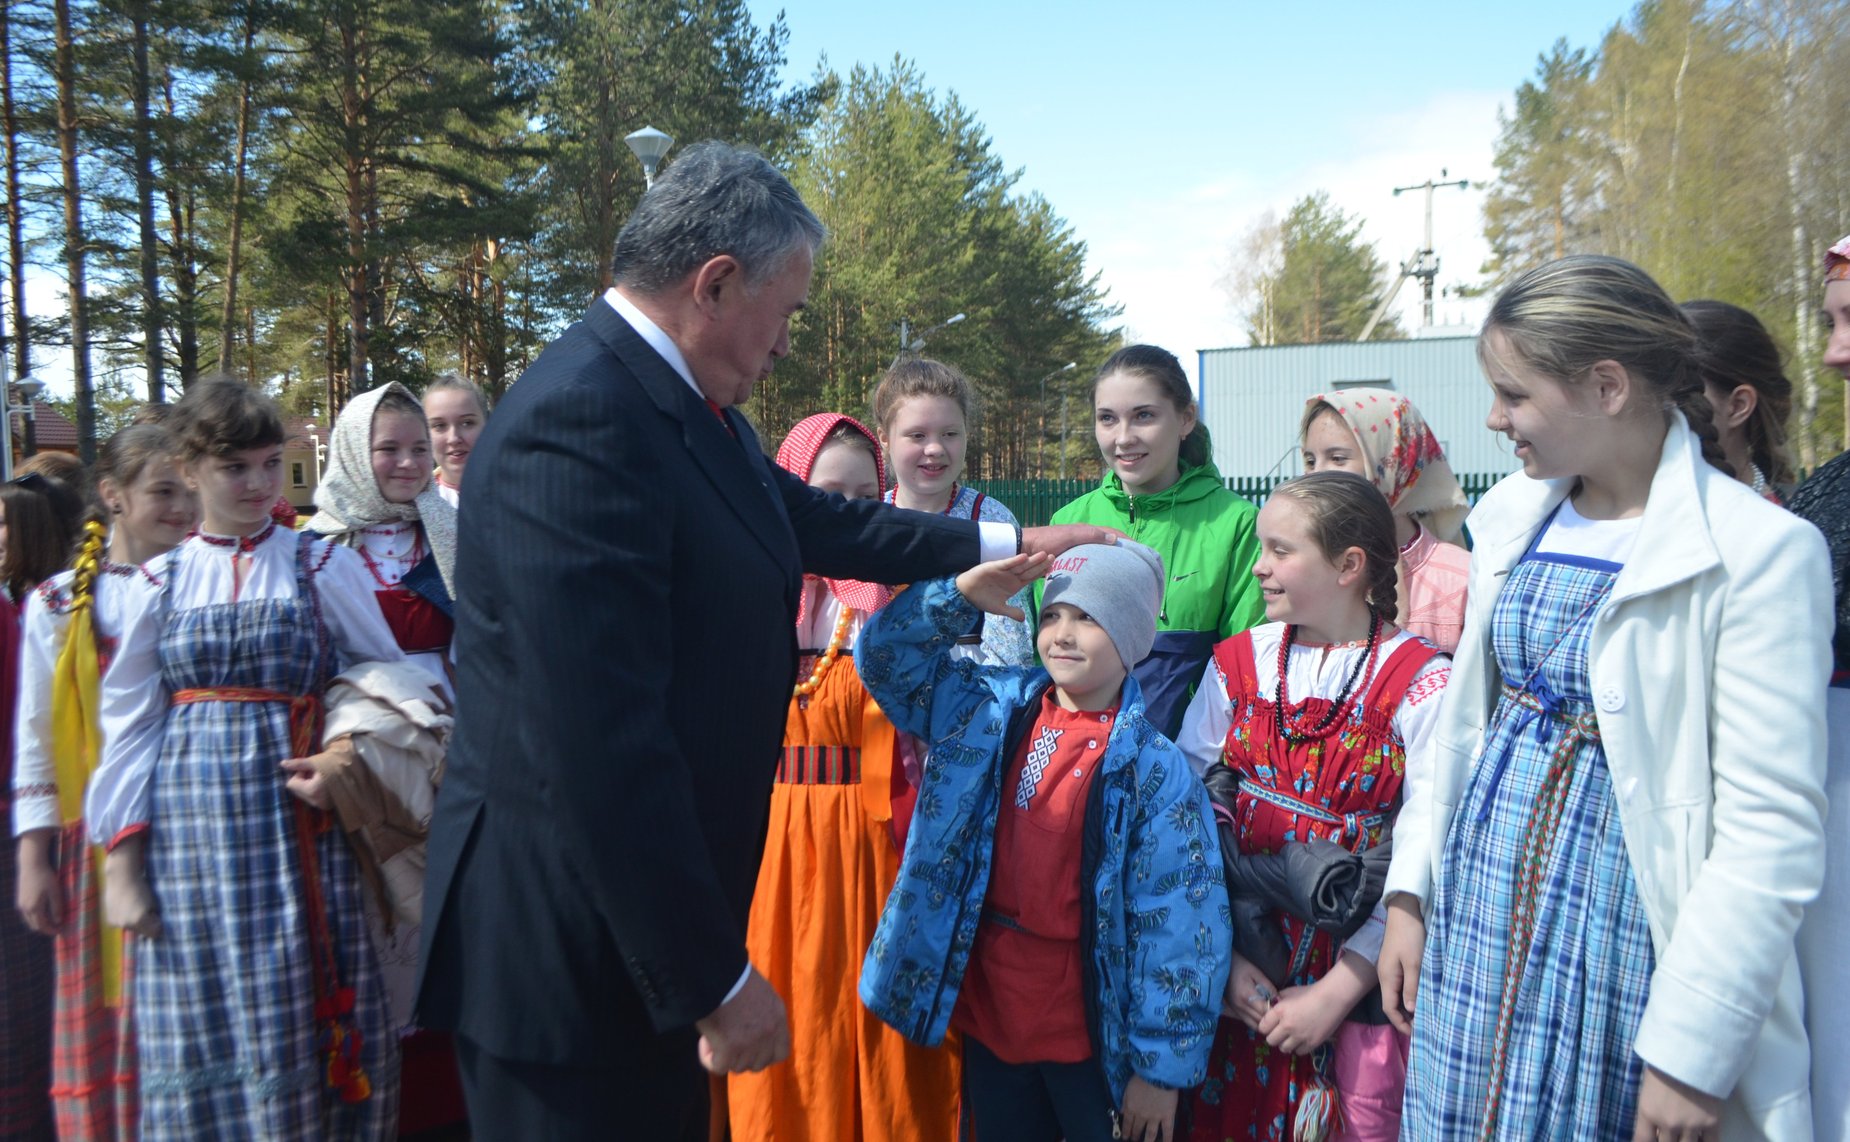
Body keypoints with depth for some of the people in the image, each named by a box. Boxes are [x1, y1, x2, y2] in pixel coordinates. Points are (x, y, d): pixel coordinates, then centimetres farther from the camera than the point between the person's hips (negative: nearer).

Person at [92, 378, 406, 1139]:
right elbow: (129, 726, 9)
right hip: (191, 827, 2)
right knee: (198, 1044, 6)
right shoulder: (158, 584, 8)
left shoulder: (324, 567, 2)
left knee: (300, 1036, 2)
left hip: (296, 817, -1)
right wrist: (120, 860, 3)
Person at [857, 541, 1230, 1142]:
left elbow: (1183, 927, -15)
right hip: (986, 1016, 4)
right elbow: (886, 657, 3)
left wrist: (1163, 1068, -11)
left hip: (1092, 1042, -4)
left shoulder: (1156, 770, -16)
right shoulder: (988, 709, -1)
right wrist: (959, 595, -12)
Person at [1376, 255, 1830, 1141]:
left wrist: (1692, 1050, -15)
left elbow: (1771, 830, -15)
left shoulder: (1757, 551, -14)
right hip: (1479, 909, 5)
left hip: (1620, 932, -5)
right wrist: (1409, 891, 7)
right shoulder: (1512, 517, 4)